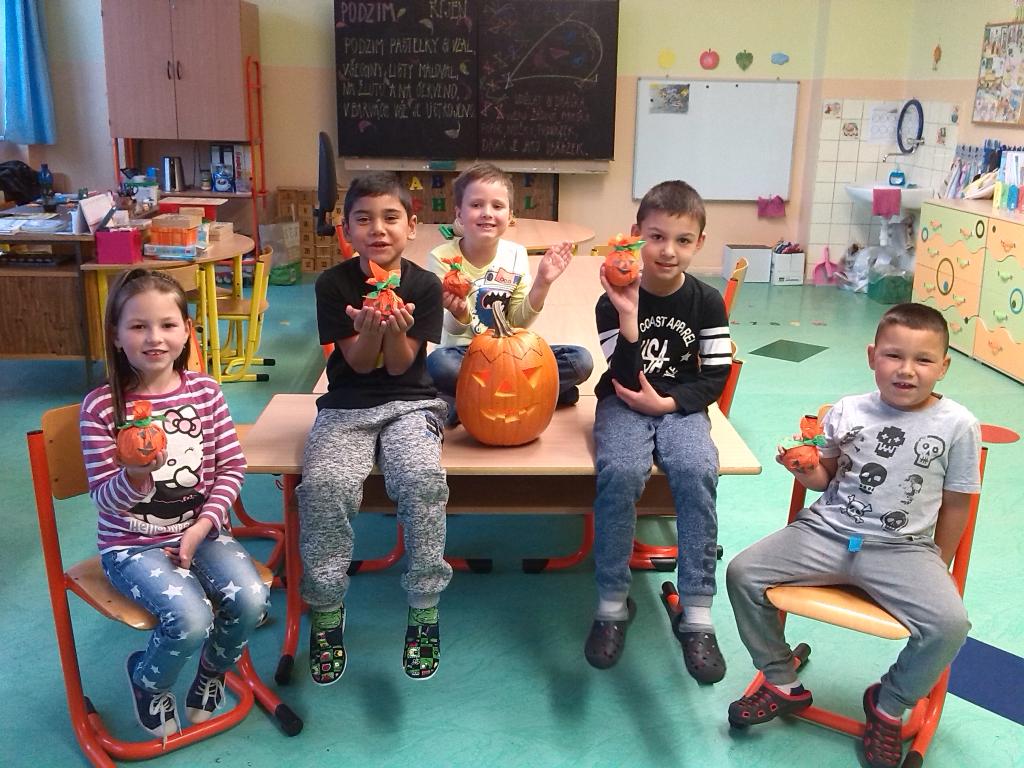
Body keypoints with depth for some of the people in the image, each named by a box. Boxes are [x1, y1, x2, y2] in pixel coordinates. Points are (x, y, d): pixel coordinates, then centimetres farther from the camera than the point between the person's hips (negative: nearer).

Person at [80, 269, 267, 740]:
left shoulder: (204, 391, -3)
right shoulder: (101, 406, -12)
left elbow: (231, 466, 0)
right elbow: (104, 497, -10)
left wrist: (203, 526, -11)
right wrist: (136, 476, -32)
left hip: (200, 530, 3)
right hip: (132, 544, -3)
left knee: (251, 600, -20)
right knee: (191, 619, -25)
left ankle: (212, 670, 16)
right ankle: (147, 679, 12)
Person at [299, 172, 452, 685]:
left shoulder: (425, 286, -3)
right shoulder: (333, 285, -2)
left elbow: (400, 365, -4)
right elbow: (359, 363, -4)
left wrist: (396, 329, -25)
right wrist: (368, 330, -25)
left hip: (409, 403, 0)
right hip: (345, 406, 1)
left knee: (422, 478, -31)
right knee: (324, 485, -28)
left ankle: (425, 608, -13)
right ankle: (326, 609, -7)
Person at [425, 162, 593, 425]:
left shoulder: (516, 255, -2)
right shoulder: (442, 258, -11)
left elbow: (518, 322, 2)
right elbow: (453, 330, -12)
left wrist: (542, 283, -13)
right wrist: (460, 314, -36)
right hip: (463, 354, -4)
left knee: (580, 360, -15)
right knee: (438, 364, -39)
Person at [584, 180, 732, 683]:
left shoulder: (707, 302, -1)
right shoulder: (614, 301, -7)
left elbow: (716, 377, 0)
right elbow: (625, 380, -14)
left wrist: (666, 402, -14)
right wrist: (628, 314, -26)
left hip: (681, 406, 1)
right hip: (623, 403, -1)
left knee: (697, 472, -30)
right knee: (620, 472, -32)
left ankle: (696, 612, -19)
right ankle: (612, 603, -15)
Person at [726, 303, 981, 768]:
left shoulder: (957, 425, -5)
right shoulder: (847, 411, 1)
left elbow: (955, 504, 3)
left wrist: (936, 571, 7)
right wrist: (803, 470, -10)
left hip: (903, 549, -2)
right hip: (826, 532, 2)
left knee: (950, 624, -27)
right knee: (741, 573, -12)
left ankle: (889, 705, 7)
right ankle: (782, 683, 12)